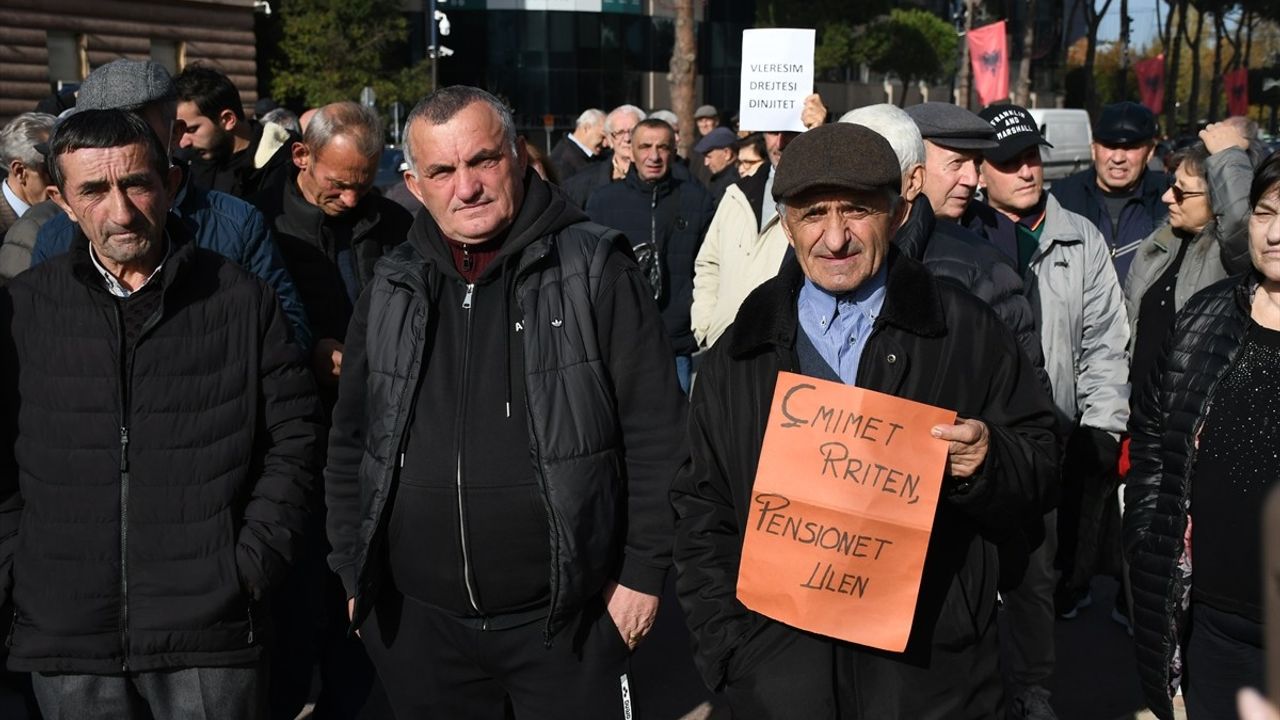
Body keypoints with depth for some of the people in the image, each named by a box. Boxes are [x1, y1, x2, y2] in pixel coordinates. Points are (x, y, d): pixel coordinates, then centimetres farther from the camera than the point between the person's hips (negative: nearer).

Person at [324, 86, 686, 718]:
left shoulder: (594, 269, -6)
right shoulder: (391, 288, 6)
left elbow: (655, 433, -5)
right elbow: (350, 443, 13)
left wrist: (643, 571, -6)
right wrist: (353, 573, 11)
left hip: (565, 618, -3)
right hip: (415, 621, 4)